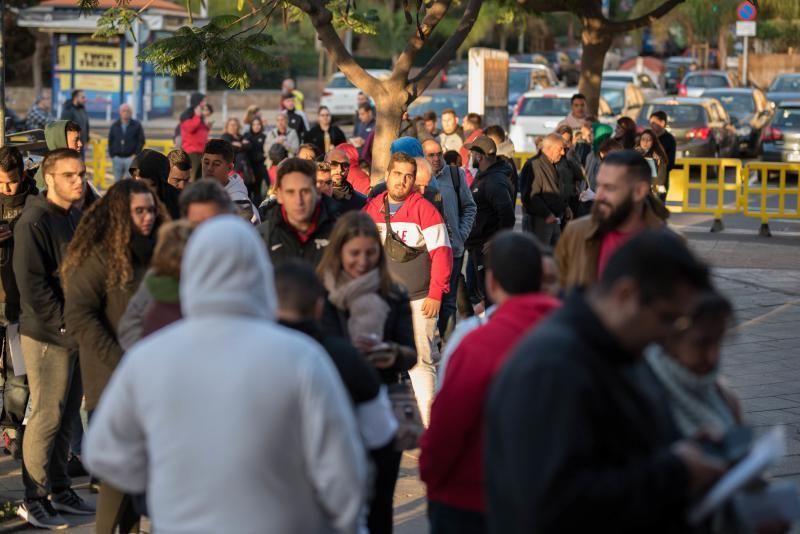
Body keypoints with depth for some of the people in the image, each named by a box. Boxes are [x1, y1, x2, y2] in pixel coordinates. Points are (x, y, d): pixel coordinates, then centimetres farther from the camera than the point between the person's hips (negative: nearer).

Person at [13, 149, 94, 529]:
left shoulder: (77, 218, 12)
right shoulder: (34, 222, -13)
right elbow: (31, 284, -18)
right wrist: (64, 325, -17)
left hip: (75, 335, 8)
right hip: (47, 336, -8)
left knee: (66, 415, 13)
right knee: (47, 418, -4)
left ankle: (59, 490, 23)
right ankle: (34, 500, 5)